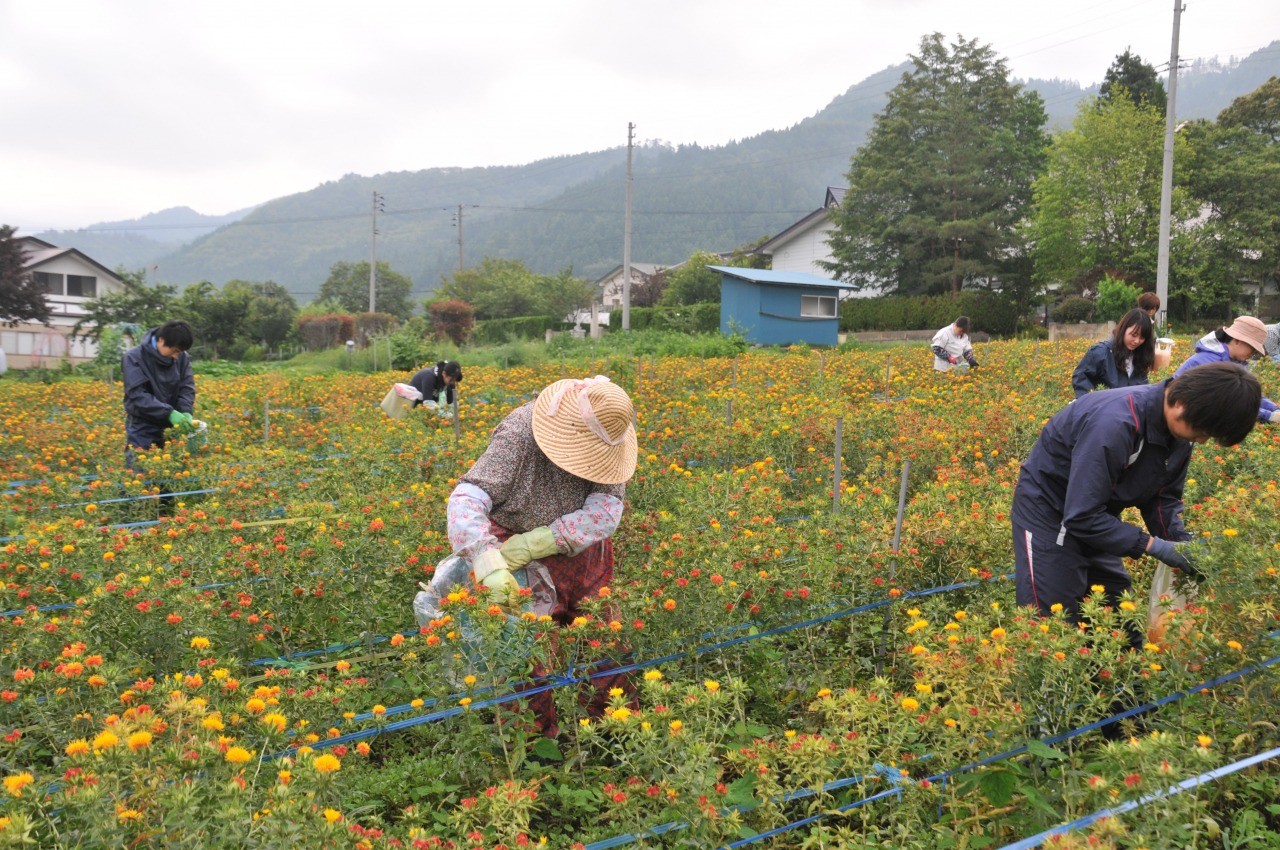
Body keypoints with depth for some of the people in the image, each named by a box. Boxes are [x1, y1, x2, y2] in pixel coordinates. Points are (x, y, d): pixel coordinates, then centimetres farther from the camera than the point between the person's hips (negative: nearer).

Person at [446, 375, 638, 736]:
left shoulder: (609, 434, -14)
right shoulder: (520, 432, -26)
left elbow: (606, 509, -22)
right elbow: (467, 497, -32)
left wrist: (535, 542, -32)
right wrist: (489, 564, -49)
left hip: (583, 553, 4)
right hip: (518, 557, -3)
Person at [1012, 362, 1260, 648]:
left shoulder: (1179, 431, -8)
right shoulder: (1114, 422, -35)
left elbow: (1163, 498, 3)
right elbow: (1081, 516, -32)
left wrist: (1183, 542, -13)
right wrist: (1151, 544, -27)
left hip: (1097, 514, 8)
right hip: (1050, 514, -8)